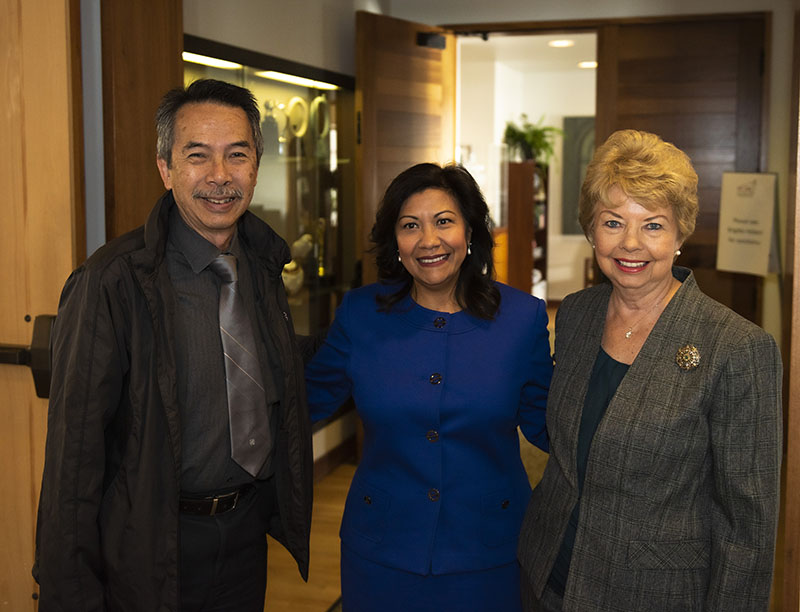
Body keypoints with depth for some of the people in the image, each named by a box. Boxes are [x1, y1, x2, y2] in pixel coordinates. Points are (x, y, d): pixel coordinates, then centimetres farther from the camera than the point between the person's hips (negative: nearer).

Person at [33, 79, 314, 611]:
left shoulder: (264, 267, 1)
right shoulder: (111, 283, -19)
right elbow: (75, 450, -17)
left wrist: (285, 507, 9)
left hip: (247, 529, 6)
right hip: (150, 545, -5)